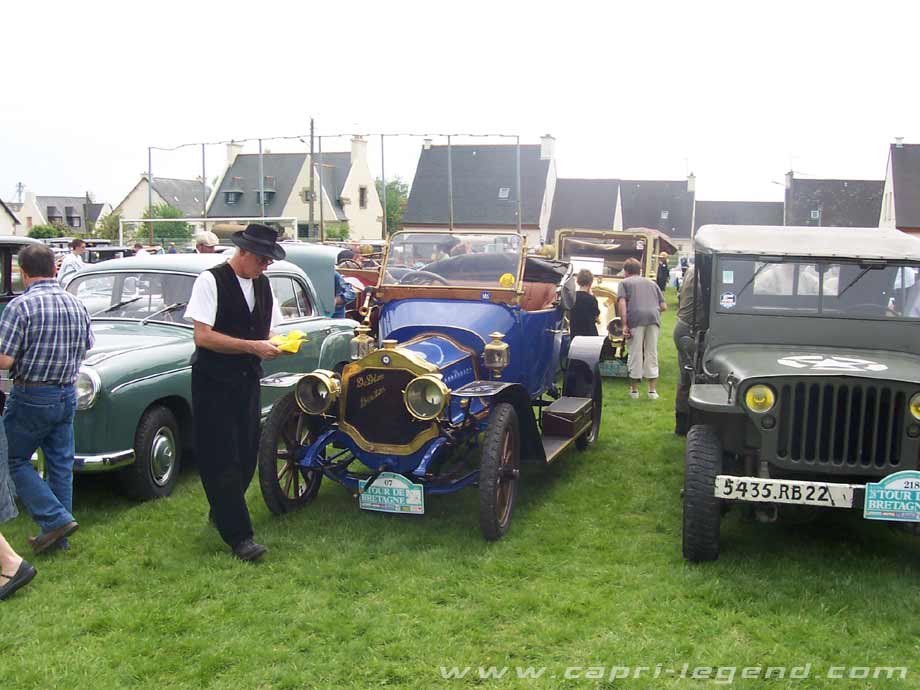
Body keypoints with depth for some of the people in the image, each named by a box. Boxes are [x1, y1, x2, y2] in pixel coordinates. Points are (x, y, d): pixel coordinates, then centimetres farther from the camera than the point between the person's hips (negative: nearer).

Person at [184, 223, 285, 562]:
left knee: (246, 455, 12)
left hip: (248, 381, 7)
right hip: (214, 382, -7)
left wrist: (275, 343, -8)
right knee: (222, 459, -3)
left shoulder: (262, 284, 9)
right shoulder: (211, 281, -12)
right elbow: (202, 336, -18)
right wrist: (252, 346, -21)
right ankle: (239, 536, 1)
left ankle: (222, 513, 34)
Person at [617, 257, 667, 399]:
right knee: (652, 353, 11)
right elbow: (663, 306, 21)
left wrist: (624, 325, -5)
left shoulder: (625, 282, 16)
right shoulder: (652, 282, 28)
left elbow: (621, 303, -1)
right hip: (654, 317, 3)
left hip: (635, 318, -3)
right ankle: (652, 390, 11)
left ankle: (634, 389, 12)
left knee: (635, 353, 5)